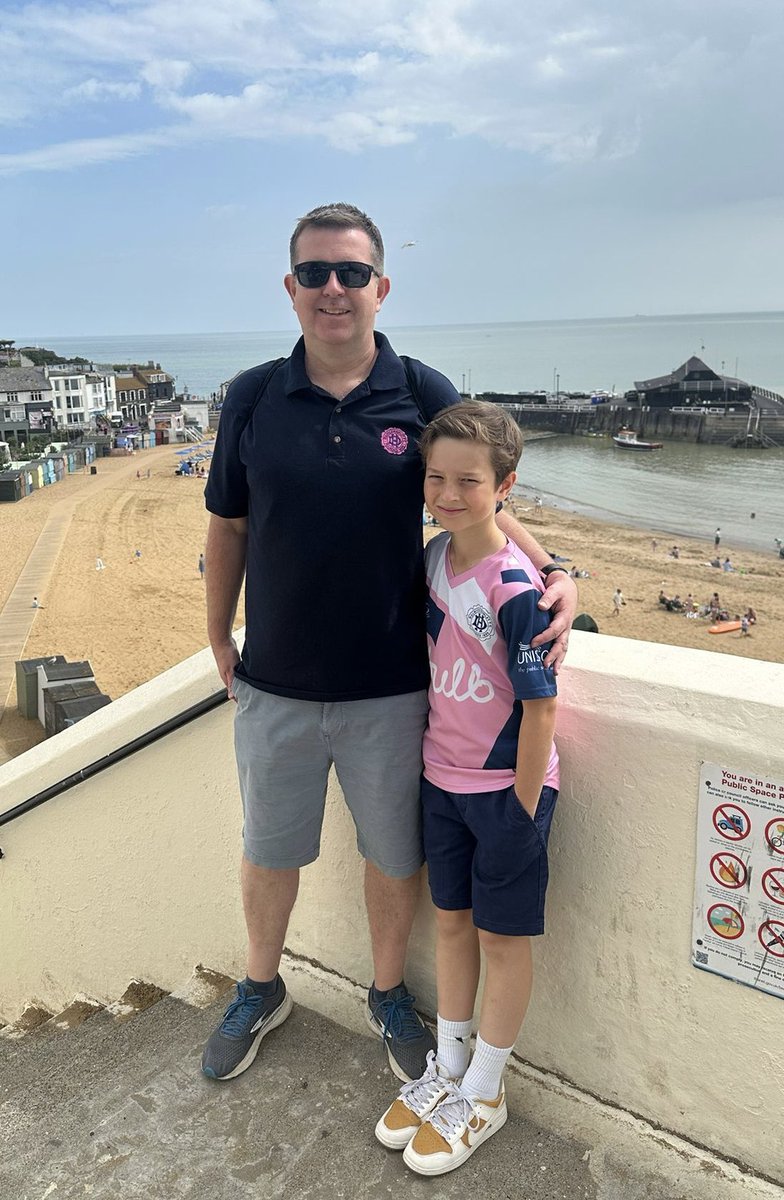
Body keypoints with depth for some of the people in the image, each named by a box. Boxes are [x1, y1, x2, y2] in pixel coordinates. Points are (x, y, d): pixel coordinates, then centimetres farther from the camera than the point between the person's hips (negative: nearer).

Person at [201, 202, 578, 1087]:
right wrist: (219, 640, 8)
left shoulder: (425, 397, -6)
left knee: (394, 855, 16)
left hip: (390, 690, -1)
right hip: (275, 685, 1)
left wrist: (551, 573, -17)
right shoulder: (252, 398, -3)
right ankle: (261, 991, 47)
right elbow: (227, 528, 5)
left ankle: (388, 996, 44)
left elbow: (479, 506, 1)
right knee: (269, 851, 20)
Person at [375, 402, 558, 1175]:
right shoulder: (434, 557, -2)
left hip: (506, 788, -7)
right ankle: (447, 1066, 40)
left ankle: (483, 1094, 31)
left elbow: (540, 705, -19)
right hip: (442, 778, 7)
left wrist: (522, 807, -14)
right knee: (452, 918, 20)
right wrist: (432, 759, 12)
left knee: (502, 934, 12)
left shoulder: (514, 589, -24)